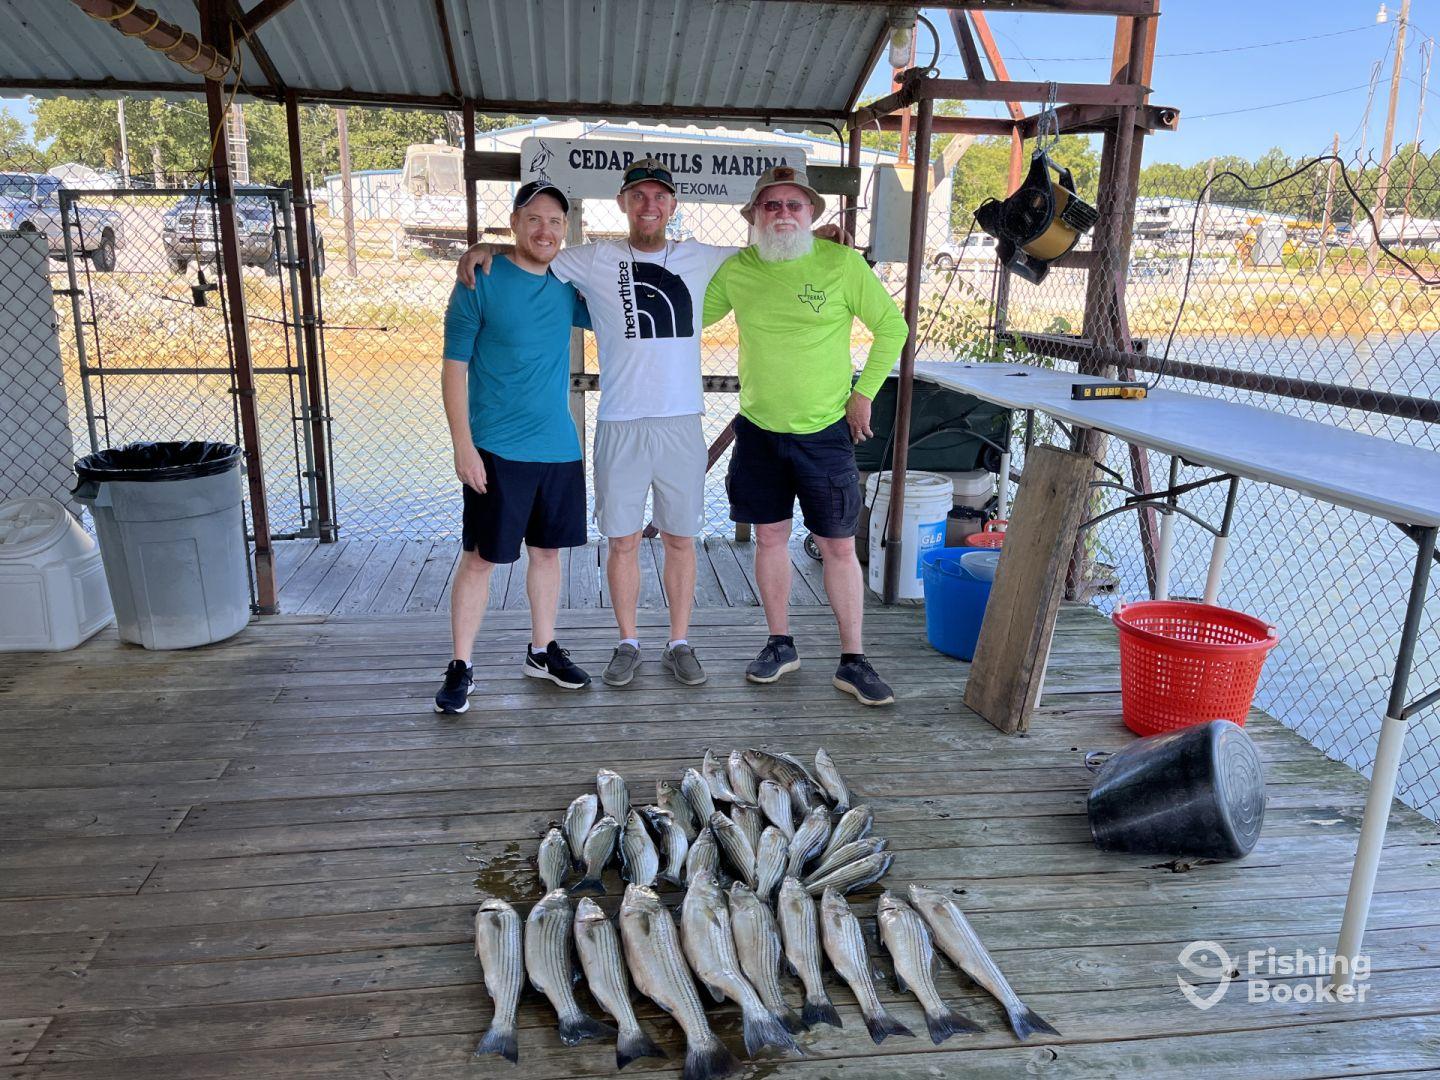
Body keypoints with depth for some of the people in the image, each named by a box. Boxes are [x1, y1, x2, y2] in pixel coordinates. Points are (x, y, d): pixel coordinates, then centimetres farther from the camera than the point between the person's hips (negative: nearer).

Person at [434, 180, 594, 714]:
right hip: (497, 450, -5)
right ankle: (460, 667, 12)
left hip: (560, 449, 5)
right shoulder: (480, 283, -6)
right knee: (480, 557, 1)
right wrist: (463, 445, -14)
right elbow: (454, 367, -8)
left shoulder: (568, 286, 7)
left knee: (547, 550, 13)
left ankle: (542, 650, 28)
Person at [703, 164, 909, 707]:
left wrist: (864, 392, -3)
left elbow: (891, 326, 1)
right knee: (770, 536, 10)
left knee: (839, 545, 2)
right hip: (757, 430, 3)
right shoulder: (736, 270, 1)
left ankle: (853, 661, 13)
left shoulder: (842, 263, -7)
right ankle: (780, 644, 27)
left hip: (824, 432, -3)